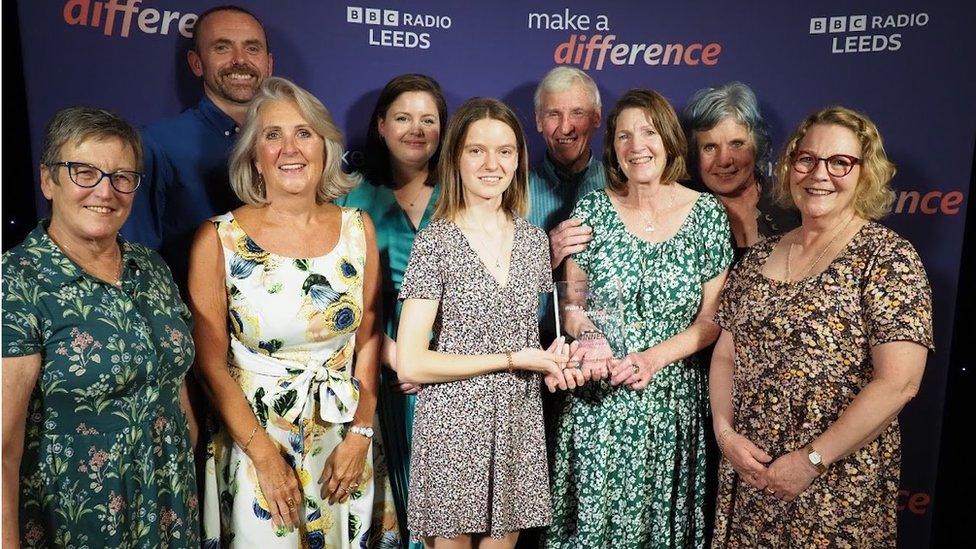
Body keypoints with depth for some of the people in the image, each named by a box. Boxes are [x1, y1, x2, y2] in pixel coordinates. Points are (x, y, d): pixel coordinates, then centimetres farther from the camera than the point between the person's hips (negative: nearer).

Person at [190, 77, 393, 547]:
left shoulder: (358, 228, -3)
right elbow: (210, 362, -9)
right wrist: (264, 454, -11)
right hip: (254, 440, -2)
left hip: (344, 441, 3)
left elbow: (368, 340, 0)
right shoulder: (218, 239, -11)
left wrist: (360, 436, -4)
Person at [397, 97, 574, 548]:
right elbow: (410, 363, -15)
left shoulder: (533, 239, 5)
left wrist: (550, 357, -4)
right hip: (454, 425, -4)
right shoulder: (435, 242, -11)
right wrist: (512, 360, -14)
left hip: (519, 424, 4)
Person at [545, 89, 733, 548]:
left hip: (672, 401, 1)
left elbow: (712, 319, 0)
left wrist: (655, 358, -14)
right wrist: (591, 338, -17)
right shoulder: (592, 210, -1)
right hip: (597, 400, 0)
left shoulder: (707, 214, -1)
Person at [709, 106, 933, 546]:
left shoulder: (888, 257, -10)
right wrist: (725, 431, -5)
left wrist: (812, 459, -17)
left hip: (838, 484, -4)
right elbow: (726, 354, 8)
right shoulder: (759, 256, 5)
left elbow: (898, 383, -17)